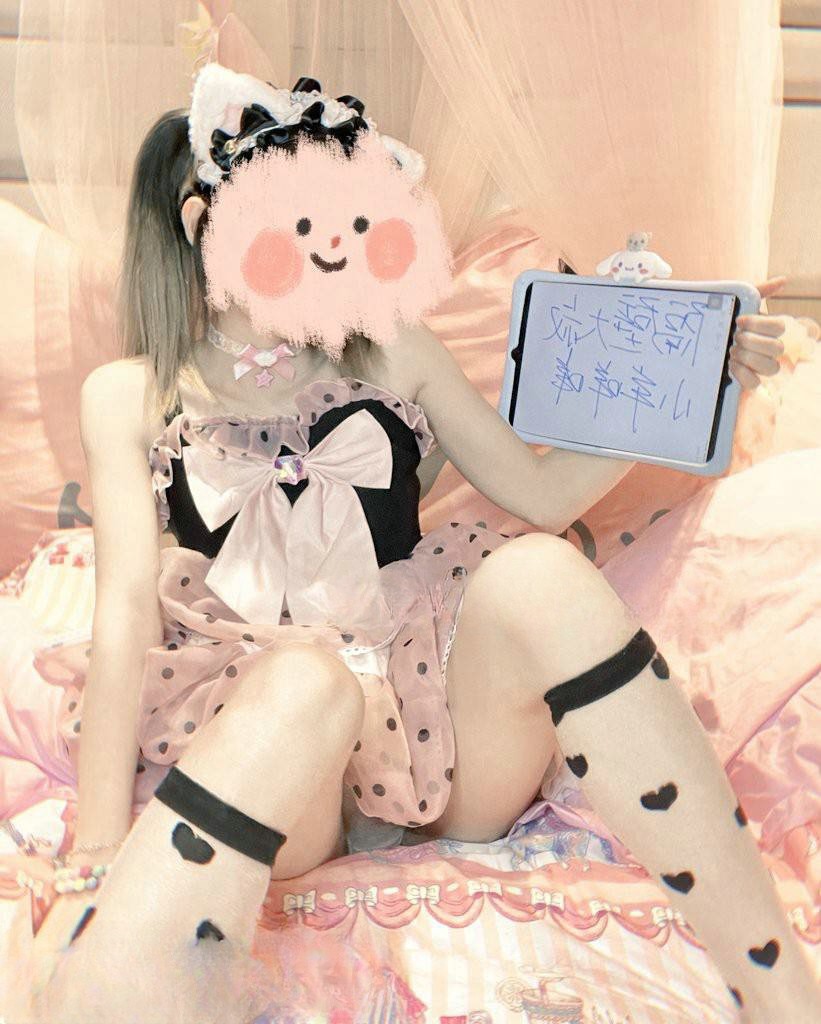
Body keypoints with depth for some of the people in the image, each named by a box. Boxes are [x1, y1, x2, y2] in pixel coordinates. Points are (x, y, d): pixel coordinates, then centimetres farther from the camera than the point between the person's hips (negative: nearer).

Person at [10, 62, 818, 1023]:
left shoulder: (392, 352, 11)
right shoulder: (130, 396, 5)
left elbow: (542, 494, 11)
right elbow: (127, 609, -7)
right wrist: (96, 858, -15)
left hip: (431, 697, 3)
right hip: (253, 726, -2)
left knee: (538, 576, -30)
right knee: (306, 679, -37)